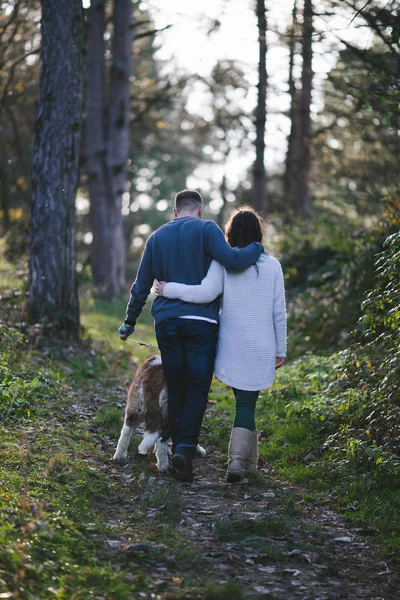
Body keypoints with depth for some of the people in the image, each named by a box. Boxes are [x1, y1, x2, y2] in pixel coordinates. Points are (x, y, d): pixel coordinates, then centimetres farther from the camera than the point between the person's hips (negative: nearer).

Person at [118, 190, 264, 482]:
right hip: (200, 321, -4)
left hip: (166, 322, 4)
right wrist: (257, 248, 3)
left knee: (176, 389, 12)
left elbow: (141, 285, 17)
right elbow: (232, 260, -15)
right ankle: (186, 448, -18)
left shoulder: (157, 237, 14)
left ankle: (178, 448, 11)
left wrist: (130, 321, 26)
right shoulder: (206, 229, -1)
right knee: (198, 389, -1)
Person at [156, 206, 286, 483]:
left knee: (243, 401, 17)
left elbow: (206, 293, -19)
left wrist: (170, 289, -7)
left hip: (232, 345, 0)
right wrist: (280, 349, 12)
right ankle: (238, 459, -13)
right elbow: (279, 311, 4)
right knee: (247, 404, 3)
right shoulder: (272, 265, 2)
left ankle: (250, 460, 22)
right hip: (261, 346, 0)